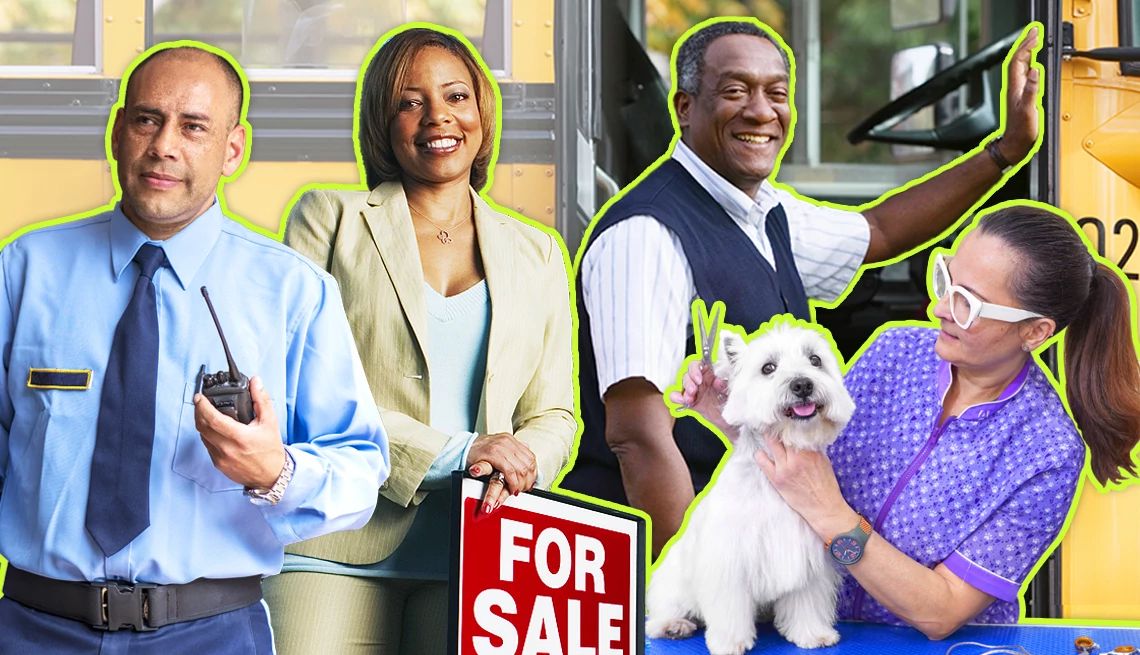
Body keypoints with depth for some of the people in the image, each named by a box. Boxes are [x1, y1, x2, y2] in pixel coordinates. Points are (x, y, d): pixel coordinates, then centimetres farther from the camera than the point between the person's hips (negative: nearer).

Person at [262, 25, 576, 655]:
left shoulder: (537, 254, 18)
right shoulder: (329, 218, 8)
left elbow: (554, 416, 15)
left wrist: (518, 464, -9)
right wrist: (452, 454, -11)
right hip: (338, 551, -2)